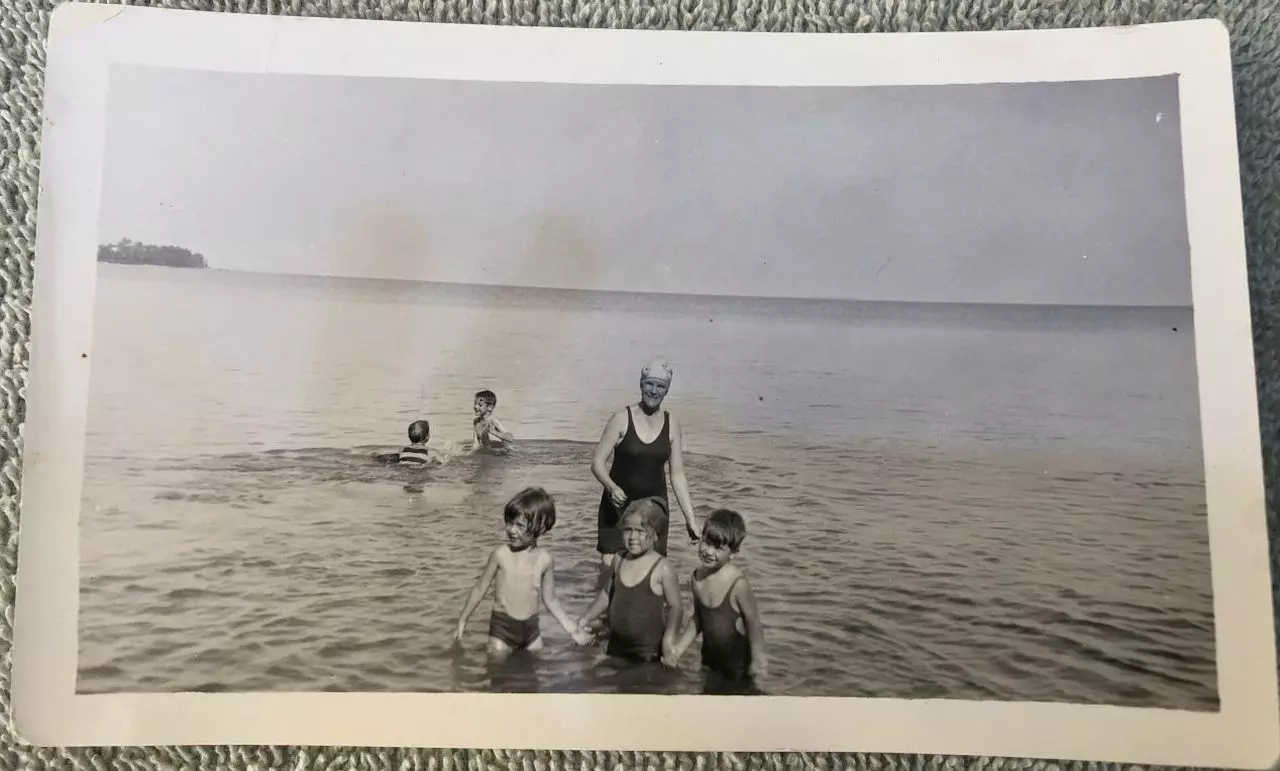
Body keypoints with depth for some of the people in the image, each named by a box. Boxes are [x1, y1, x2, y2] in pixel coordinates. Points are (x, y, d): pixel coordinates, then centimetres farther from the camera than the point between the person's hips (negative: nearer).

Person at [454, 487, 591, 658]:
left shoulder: (545, 559, -6)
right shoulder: (501, 554, -12)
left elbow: (550, 599, 5)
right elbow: (480, 588, 0)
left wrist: (573, 630, 4)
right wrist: (462, 621, 4)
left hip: (531, 627, 2)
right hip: (502, 625, -2)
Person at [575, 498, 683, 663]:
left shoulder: (662, 568, -16)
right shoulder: (618, 560, 1)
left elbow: (675, 607, -11)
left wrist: (670, 636, -24)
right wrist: (587, 618, 12)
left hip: (648, 651, -5)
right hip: (616, 646, 6)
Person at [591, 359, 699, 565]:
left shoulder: (671, 424, 2)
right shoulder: (622, 419, -7)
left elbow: (677, 475, 5)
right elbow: (597, 463, -8)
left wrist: (689, 518, 1)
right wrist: (612, 487, -27)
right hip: (618, 504, -2)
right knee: (609, 564, -10)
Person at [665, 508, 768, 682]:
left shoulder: (737, 584, -26)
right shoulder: (697, 577, -8)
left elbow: (754, 622, -18)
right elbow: (698, 620, 4)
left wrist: (757, 659, -14)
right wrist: (678, 648, 0)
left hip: (738, 660, -5)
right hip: (710, 657, 6)